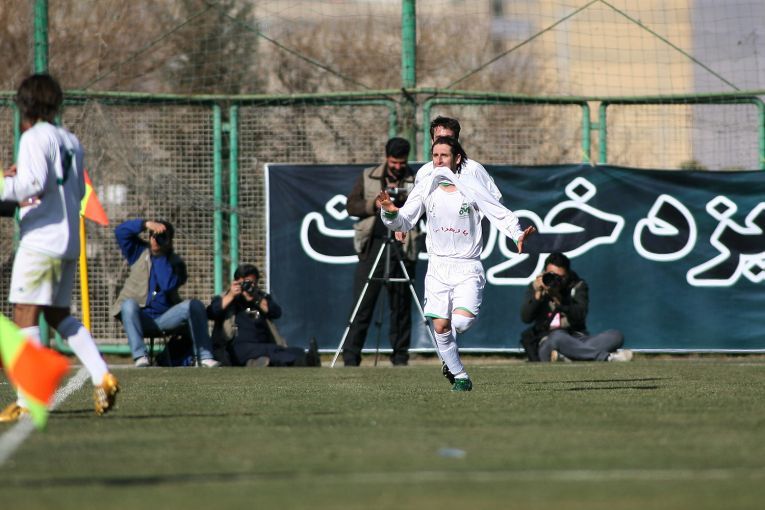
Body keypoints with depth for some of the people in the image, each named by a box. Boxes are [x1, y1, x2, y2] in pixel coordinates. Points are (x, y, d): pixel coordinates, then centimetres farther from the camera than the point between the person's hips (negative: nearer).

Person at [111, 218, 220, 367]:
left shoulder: (175, 262, 5)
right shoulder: (140, 252, 10)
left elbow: (168, 285, -16)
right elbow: (121, 231, -4)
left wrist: (161, 256, -14)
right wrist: (147, 224, -17)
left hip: (164, 318, 1)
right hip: (139, 318, -1)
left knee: (195, 305, -22)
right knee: (129, 304, -34)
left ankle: (205, 356, -26)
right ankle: (140, 356, -41)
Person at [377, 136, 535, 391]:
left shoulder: (472, 186, -7)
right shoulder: (425, 188, 2)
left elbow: (500, 214, -7)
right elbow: (404, 222, 6)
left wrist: (517, 234, -25)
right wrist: (390, 212, -15)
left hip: (467, 267, -3)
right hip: (438, 267, 3)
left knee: (462, 321, -21)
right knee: (440, 326, -1)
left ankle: (450, 361, 12)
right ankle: (460, 376, 17)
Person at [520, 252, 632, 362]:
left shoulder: (577, 286, 9)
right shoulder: (535, 287, 8)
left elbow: (580, 316, -9)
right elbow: (526, 318, -5)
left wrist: (558, 300, -23)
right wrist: (537, 294, -18)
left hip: (577, 341, 3)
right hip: (547, 343, -3)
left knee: (615, 336, -21)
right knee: (558, 337, -41)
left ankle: (566, 357, -39)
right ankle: (607, 357, -34)